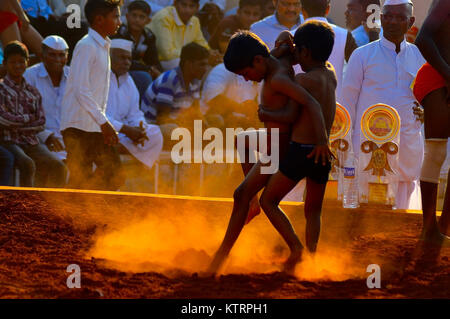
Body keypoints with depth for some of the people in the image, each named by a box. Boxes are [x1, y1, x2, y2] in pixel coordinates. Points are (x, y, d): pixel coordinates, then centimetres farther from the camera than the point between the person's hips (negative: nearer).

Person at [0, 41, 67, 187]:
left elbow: (41, 123, 6)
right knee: (28, 164, -33)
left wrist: (15, 125, -8)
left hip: (31, 143, 5)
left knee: (58, 167, -18)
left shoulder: (33, 92, 16)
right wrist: (28, 118, -1)